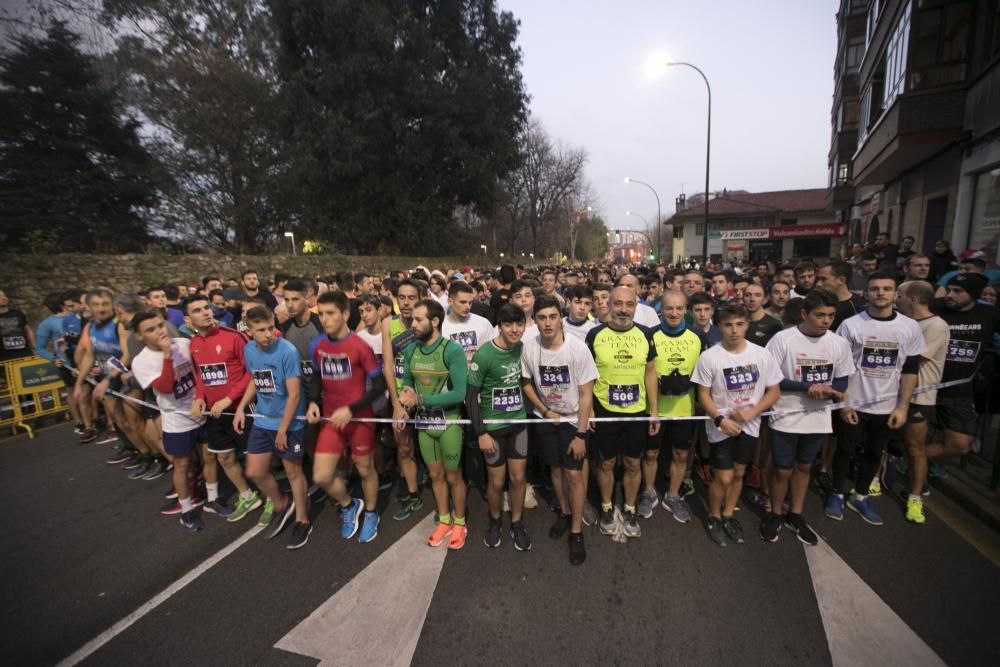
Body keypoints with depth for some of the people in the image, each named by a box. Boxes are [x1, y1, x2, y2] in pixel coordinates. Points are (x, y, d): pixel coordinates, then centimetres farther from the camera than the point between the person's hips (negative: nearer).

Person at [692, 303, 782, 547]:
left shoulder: (761, 354, -7)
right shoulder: (709, 357, -15)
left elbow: (774, 391, 0)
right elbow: (704, 394, -8)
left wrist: (750, 413, -13)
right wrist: (720, 420, -19)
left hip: (748, 425, 3)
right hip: (721, 426, -3)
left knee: (738, 473, 15)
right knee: (723, 477, 0)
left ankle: (728, 515, 35)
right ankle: (714, 518, 24)